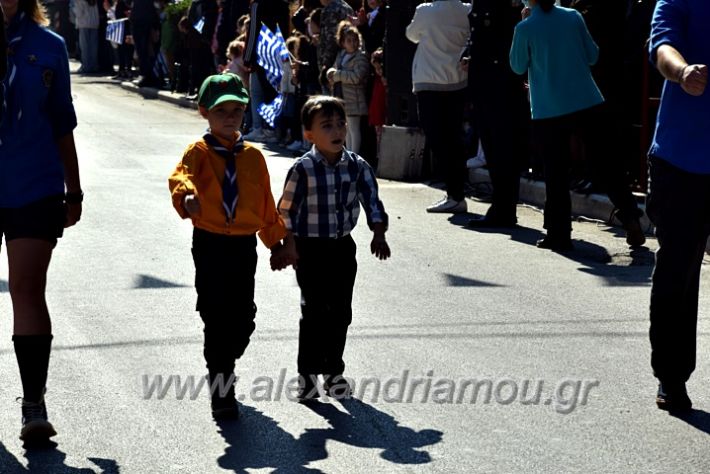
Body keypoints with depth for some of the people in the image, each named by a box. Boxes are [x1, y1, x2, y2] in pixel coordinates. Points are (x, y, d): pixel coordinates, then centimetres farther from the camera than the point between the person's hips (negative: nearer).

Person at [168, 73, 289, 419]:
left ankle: (223, 367, 33)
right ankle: (222, 393, 5)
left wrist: (275, 241, 18)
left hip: (244, 245, 4)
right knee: (216, 318, -3)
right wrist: (186, 194, -47)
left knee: (243, 318, 6)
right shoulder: (199, 152, -4)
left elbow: (266, 203, 16)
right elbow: (180, 175, -25)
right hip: (210, 244, -4)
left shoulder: (253, 156, 8)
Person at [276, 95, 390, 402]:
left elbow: (372, 200, 1)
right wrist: (288, 245, -9)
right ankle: (308, 374, 9)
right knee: (314, 313, -1)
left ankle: (334, 371, 23)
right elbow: (286, 209, -8)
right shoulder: (303, 169, -13)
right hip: (311, 249, -4)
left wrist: (379, 235, -10)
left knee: (340, 312, 10)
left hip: (343, 247, 4)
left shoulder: (357, 166, -2)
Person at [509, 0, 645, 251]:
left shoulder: (525, 28, -9)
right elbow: (592, 55, 8)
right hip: (588, 103, 2)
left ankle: (559, 234, 8)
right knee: (605, 163, 10)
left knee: (556, 173, 6)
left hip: (549, 110, -2)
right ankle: (630, 217, 7)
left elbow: (518, 66, 6)